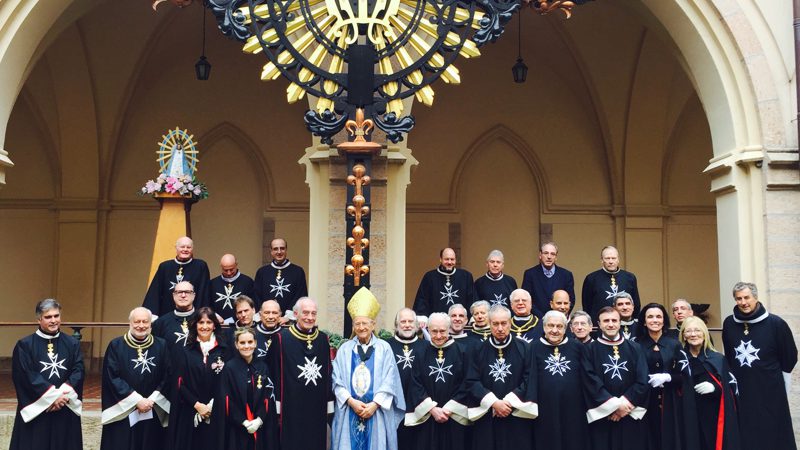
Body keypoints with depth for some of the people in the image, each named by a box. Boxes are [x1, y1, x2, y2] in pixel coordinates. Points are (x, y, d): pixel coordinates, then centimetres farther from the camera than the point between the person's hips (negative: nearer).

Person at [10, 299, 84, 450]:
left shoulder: (72, 343, 8)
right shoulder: (24, 345, 0)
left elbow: (78, 372, 0)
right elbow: (27, 376, -9)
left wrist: (63, 395, -15)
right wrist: (53, 395, -16)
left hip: (66, 411, 3)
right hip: (36, 410, -2)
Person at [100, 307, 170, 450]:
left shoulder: (161, 346, 4)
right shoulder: (116, 346, -1)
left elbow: (167, 377, 2)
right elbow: (112, 378, -7)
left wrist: (151, 400, -10)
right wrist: (137, 400, -12)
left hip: (153, 414, 2)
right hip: (122, 413, -1)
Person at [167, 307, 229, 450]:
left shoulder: (224, 351, 5)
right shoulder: (186, 352, 5)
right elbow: (180, 384, 1)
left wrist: (212, 406, -7)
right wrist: (197, 405, -10)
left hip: (216, 415, 0)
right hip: (190, 414, 0)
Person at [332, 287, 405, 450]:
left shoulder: (384, 348, 3)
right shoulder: (345, 349, 6)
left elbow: (389, 381, -2)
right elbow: (337, 380, 1)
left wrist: (374, 404, -12)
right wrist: (351, 401, -12)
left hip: (377, 412, -1)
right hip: (349, 411, 1)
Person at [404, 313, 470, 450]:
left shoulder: (461, 352, 0)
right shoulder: (422, 353, 4)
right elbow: (416, 385, 0)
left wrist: (449, 409, -10)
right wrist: (432, 408, -11)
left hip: (455, 417, -1)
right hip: (427, 418, 1)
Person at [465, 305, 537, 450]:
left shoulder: (523, 348, 1)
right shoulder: (479, 350, 4)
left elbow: (530, 380, -4)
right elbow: (471, 382, -1)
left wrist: (509, 401, -12)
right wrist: (493, 402, -12)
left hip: (517, 418, -1)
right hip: (486, 417, 1)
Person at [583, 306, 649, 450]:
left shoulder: (634, 348, 9)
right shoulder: (590, 350, 2)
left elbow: (643, 381, 2)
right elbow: (591, 382, -7)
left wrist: (626, 402, -10)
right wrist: (615, 404, -12)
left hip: (631, 415, 2)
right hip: (602, 415, -2)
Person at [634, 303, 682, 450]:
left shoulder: (674, 344, 5)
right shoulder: (637, 345, 1)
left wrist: (667, 378, -13)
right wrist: (648, 380, -13)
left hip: (669, 402, 1)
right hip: (646, 402, -1)